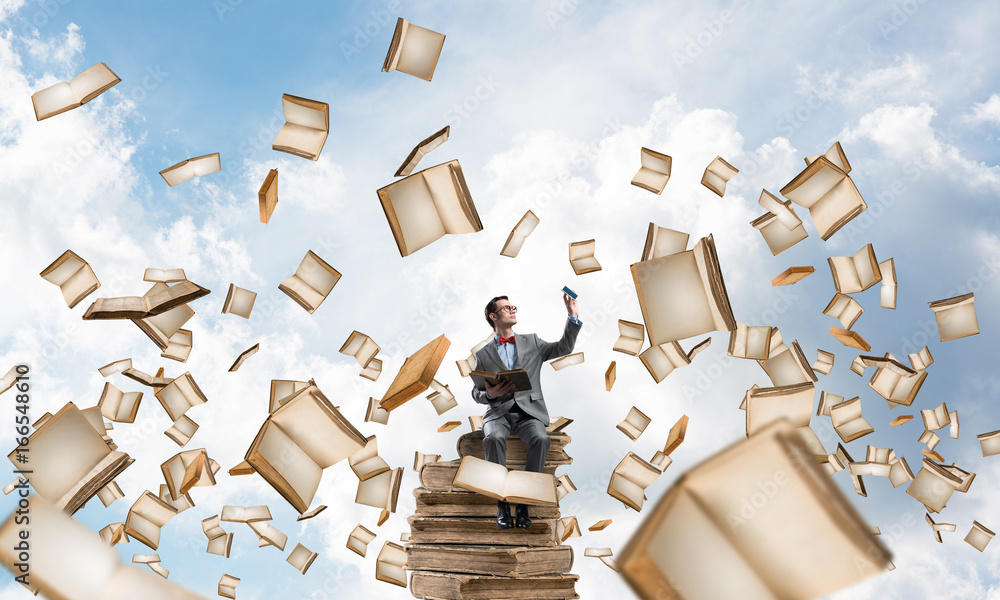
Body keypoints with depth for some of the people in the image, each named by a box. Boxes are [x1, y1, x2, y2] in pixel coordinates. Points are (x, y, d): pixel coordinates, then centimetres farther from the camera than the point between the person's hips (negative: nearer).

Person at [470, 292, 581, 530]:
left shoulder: (531, 342, 18)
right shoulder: (483, 354, 14)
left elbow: (564, 348, 10)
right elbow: (476, 393, 15)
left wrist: (573, 317, 0)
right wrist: (489, 394, -9)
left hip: (529, 410, 1)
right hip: (498, 411, 0)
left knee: (540, 439, -32)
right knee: (493, 438, -34)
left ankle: (524, 502, -25)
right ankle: (502, 503, -26)